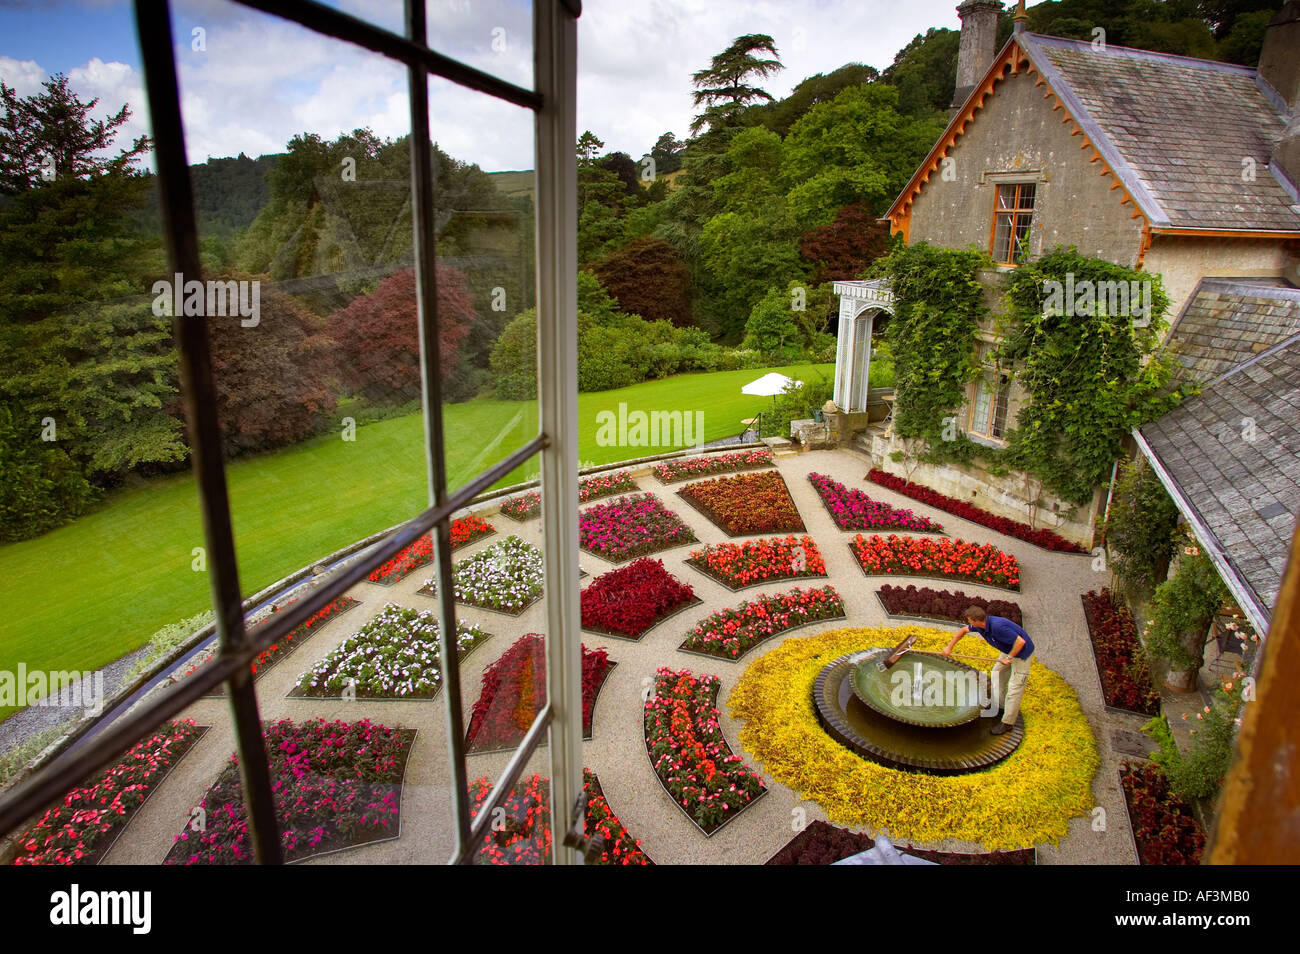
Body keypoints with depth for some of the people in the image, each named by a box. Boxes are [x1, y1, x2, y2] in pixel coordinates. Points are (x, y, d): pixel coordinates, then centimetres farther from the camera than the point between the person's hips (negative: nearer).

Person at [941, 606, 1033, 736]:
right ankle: (1000, 704, 39)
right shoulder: (981, 625, -9)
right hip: (1009, 650, 9)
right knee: (997, 672, 22)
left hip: (1022, 652, -9)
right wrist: (950, 647, 9)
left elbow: (1021, 642, -34)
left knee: (1014, 688, -4)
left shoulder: (998, 627, -37)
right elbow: (963, 630, 9)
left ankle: (1007, 722, 5)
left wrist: (1009, 658, -24)